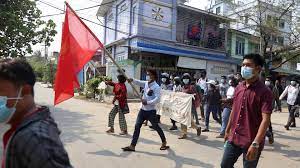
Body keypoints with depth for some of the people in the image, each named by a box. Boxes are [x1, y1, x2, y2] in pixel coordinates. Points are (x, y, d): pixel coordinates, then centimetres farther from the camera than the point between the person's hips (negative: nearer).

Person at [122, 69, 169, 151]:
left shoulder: (156, 87, -15)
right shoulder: (146, 83, 8)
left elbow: (157, 99, -22)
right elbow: (139, 82, 2)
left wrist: (148, 102, -26)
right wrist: (132, 80, -16)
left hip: (151, 111, -6)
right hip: (143, 110, 6)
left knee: (156, 127, 9)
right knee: (137, 126, 2)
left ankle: (164, 142, 32)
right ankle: (132, 146, 7)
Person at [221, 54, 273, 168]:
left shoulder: (264, 92, -14)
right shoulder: (238, 88, 5)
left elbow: (266, 120, -20)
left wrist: (255, 144, -26)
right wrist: (228, 130, 16)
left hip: (251, 142, -6)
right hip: (234, 138, 6)